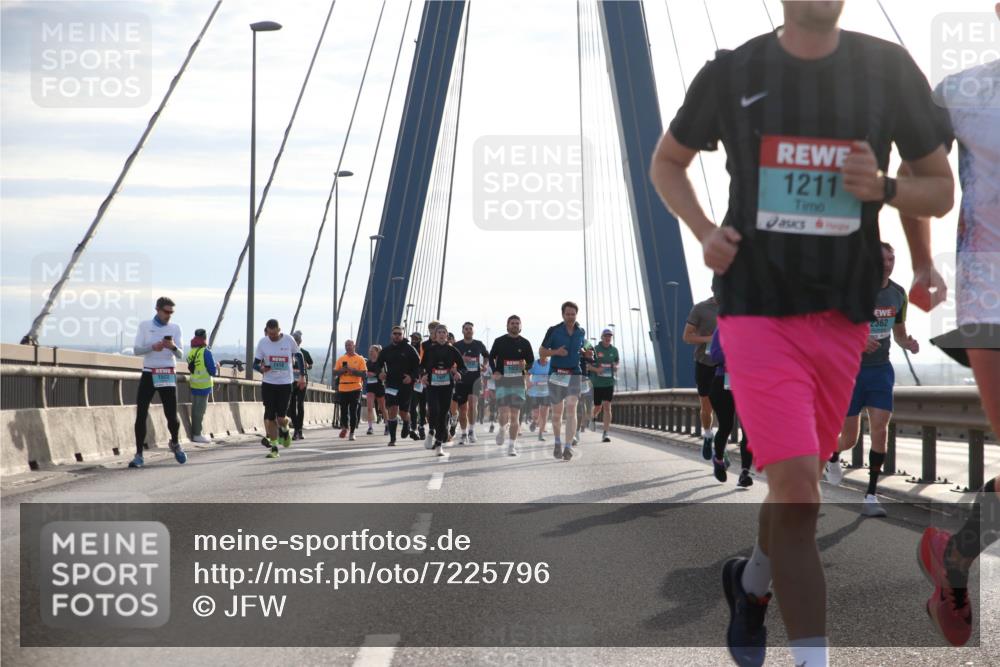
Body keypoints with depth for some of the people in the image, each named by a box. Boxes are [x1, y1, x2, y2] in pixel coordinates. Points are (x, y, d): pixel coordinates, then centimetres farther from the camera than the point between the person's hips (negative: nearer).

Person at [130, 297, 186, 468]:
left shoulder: (175, 328, 6)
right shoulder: (145, 326, 4)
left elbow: (180, 355, 1)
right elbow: (136, 350, -2)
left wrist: (173, 347, -21)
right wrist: (153, 347, -20)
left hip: (168, 375, 0)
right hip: (149, 374, 0)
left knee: (171, 415, -1)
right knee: (141, 415, -7)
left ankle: (175, 444, 29)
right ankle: (139, 455, -2)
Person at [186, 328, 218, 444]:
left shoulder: (191, 352, 5)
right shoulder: (206, 352, -14)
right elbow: (213, 371, -14)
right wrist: (217, 369, 7)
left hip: (193, 384, 6)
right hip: (203, 385, -6)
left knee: (195, 408, 14)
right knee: (200, 409, -3)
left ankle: (194, 433, 20)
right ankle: (197, 434, -2)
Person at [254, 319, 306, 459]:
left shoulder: (289, 340, -5)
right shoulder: (262, 342, -2)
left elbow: (298, 355, 11)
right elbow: (255, 363, 2)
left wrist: (302, 376, 11)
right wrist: (261, 369, -21)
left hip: (285, 384, -1)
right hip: (268, 384, 1)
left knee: (281, 417, -8)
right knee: (270, 417, 0)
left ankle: (284, 430, 27)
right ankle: (274, 447, 8)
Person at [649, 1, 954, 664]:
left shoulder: (888, 68, 1)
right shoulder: (733, 72, 0)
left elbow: (941, 188, 8)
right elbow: (667, 162, 15)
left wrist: (884, 188, -13)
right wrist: (705, 230, -3)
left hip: (843, 313, 3)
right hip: (756, 306, -3)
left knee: (798, 483, 15)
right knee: (797, 487, -14)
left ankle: (752, 582, 45)